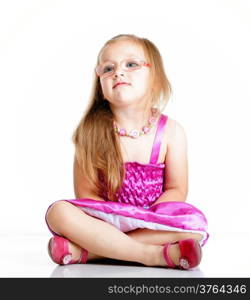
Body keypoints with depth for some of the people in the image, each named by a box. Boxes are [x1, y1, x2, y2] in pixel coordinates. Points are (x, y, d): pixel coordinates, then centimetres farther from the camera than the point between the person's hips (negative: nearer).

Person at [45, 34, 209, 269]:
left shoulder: (171, 131, -3)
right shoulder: (92, 132, -5)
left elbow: (176, 190, -2)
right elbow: (85, 192, -5)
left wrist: (146, 221, -18)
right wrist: (118, 220, -20)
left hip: (152, 224, 1)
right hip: (105, 220, 0)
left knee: (194, 223, -29)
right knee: (58, 212, -27)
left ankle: (84, 250, -27)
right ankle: (156, 254, -29)